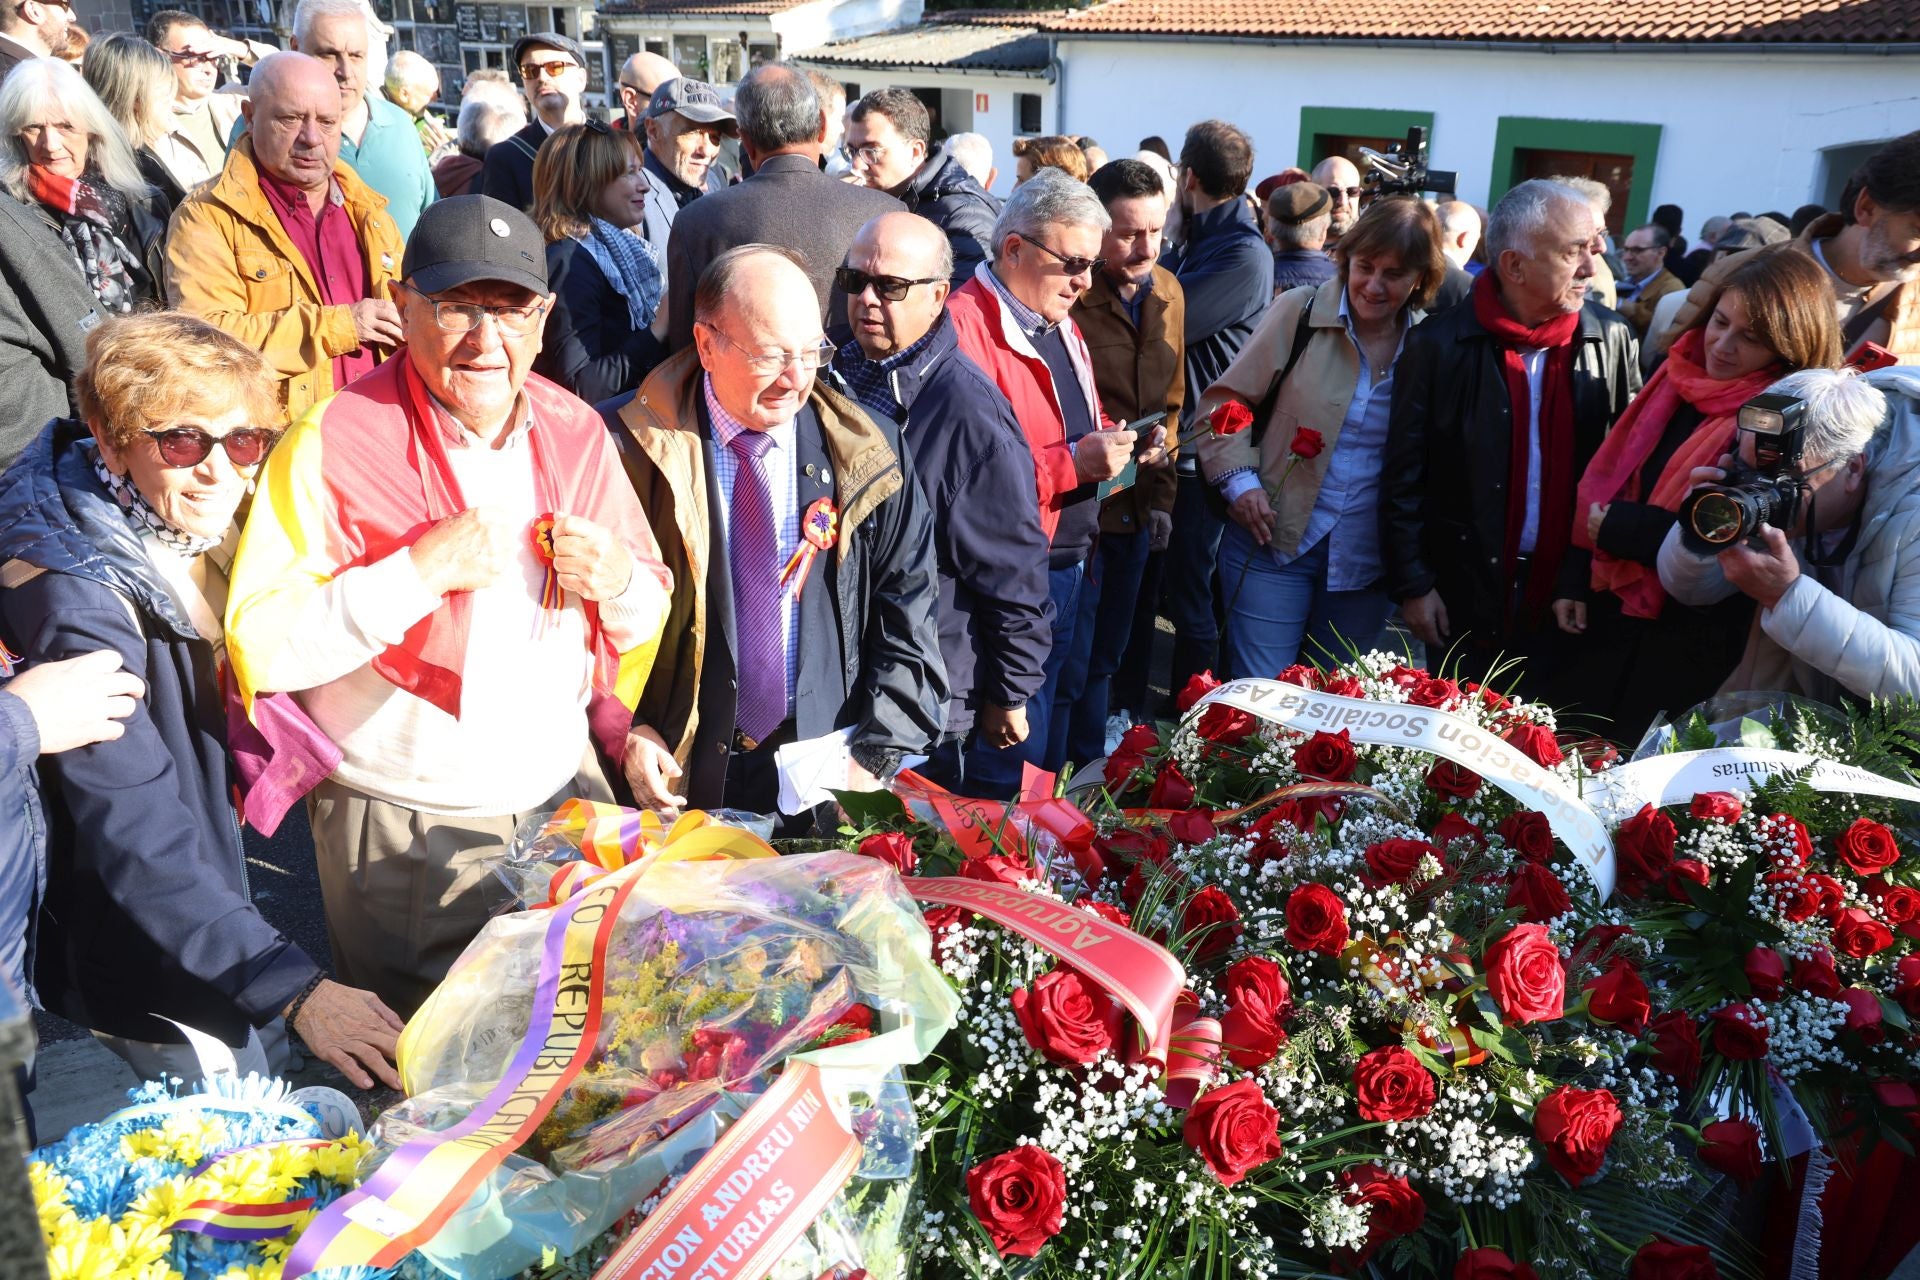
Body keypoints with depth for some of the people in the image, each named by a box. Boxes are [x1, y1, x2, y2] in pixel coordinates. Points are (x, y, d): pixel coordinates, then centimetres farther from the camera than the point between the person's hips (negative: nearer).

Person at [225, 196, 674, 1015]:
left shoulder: (577, 431, 2)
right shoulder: (335, 443, -13)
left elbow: (646, 619, 9)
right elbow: (262, 647, -19)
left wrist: (617, 581, -13)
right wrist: (421, 571, -26)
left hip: (566, 794, 4)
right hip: (402, 827, -4)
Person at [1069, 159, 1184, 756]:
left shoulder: (1167, 292, 7)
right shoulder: (1069, 295, -15)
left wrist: (1162, 493, 10)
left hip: (1136, 506, 6)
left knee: (1107, 655, 19)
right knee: (1068, 665, 3)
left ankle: (1093, 769, 35)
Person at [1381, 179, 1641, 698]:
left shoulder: (1611, 340, 1)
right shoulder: (1438, 344, -8)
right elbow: (1404, 477, -5)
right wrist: (1411, 584, -6)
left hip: (1567, 595, 2)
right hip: (1465, 594, -2)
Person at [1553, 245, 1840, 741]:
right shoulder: (1675, 375, 3)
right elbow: (1605, 479, 5)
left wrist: (1618, 527, -16)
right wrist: (1575, 582, 3)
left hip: (1692, 648, -6)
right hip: (1610, 615, 6)